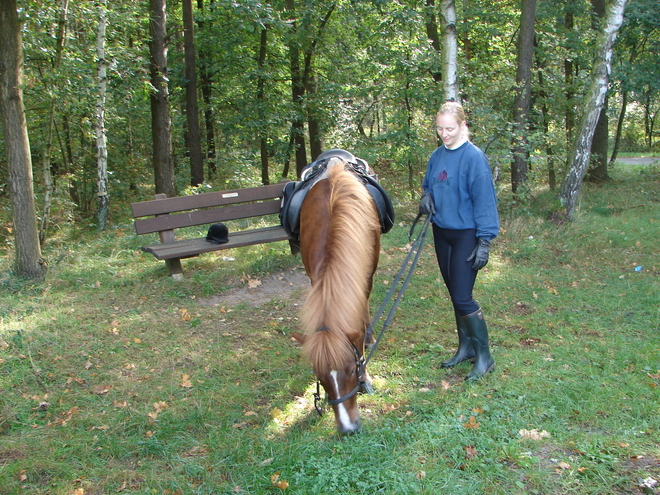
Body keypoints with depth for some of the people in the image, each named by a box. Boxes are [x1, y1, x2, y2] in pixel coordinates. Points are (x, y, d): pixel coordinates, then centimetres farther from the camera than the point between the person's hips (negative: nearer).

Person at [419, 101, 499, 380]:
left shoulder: (474, 157, -15)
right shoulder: (437, 156, 5)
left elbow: (484, 200, -15)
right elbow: (428, 185, 21)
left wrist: (485, 242, -18)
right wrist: (426, 197, -4)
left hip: (466, 236, -7)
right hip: (442, 233, 7)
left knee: (462, 297, -8)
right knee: (454, 294, 14)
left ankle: (484, 357, 7)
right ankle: (466, 347, 29)